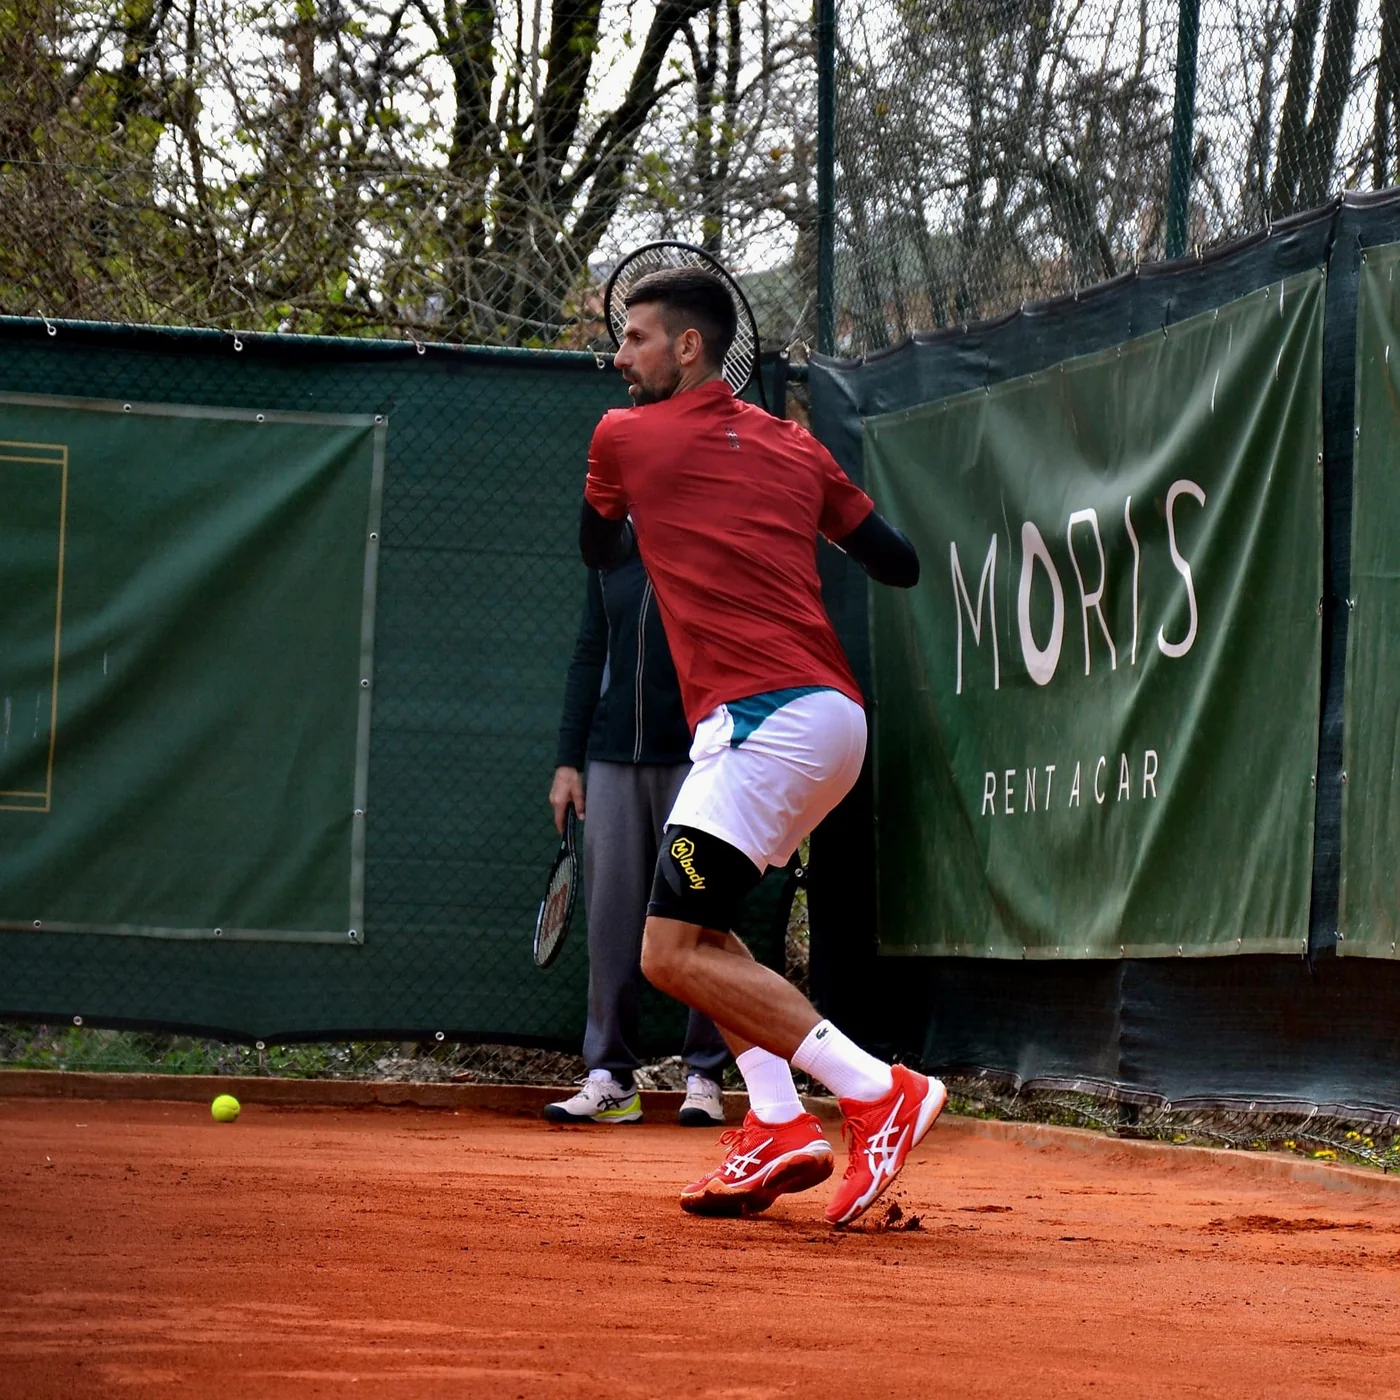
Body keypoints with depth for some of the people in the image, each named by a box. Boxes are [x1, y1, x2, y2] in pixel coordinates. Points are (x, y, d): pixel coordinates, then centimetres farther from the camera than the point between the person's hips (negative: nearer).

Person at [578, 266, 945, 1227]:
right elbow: (901, 566, 19)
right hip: (833, 714, 8)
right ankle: (777, 1126, 5)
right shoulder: (792, 445, 17)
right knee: (701, 929, 20)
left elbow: (600, 551, 23)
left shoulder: (624, 436, 4)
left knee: (674, 953, -10)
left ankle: (881, 1094, -17)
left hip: (767, 717, -8)